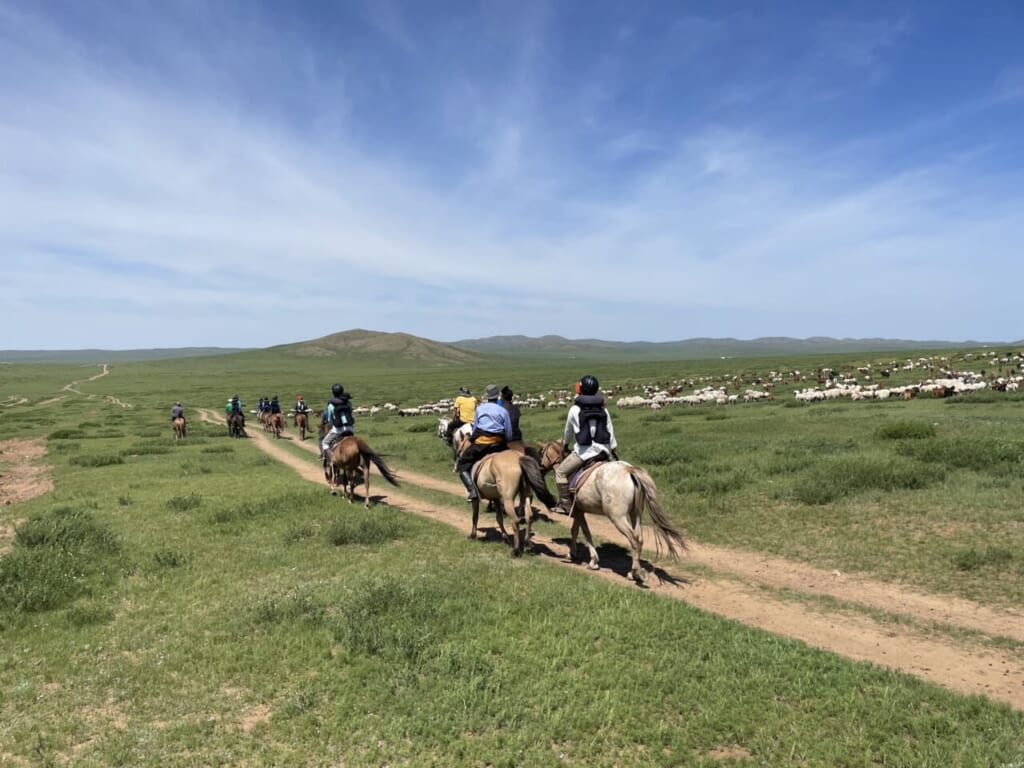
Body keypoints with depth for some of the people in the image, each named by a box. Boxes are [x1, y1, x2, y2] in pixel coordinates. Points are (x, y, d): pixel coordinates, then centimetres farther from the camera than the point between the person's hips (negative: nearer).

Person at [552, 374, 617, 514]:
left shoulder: (575, 409, -2)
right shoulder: (603, 410, 10)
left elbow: (568, 431, 12)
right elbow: (610, 432, 11)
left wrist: (565, 443, 31)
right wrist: (613, 451, 21)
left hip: (584, 451, -5)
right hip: (603, 451, 5)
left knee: (560, 471, 6)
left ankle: (565, 504, 3)